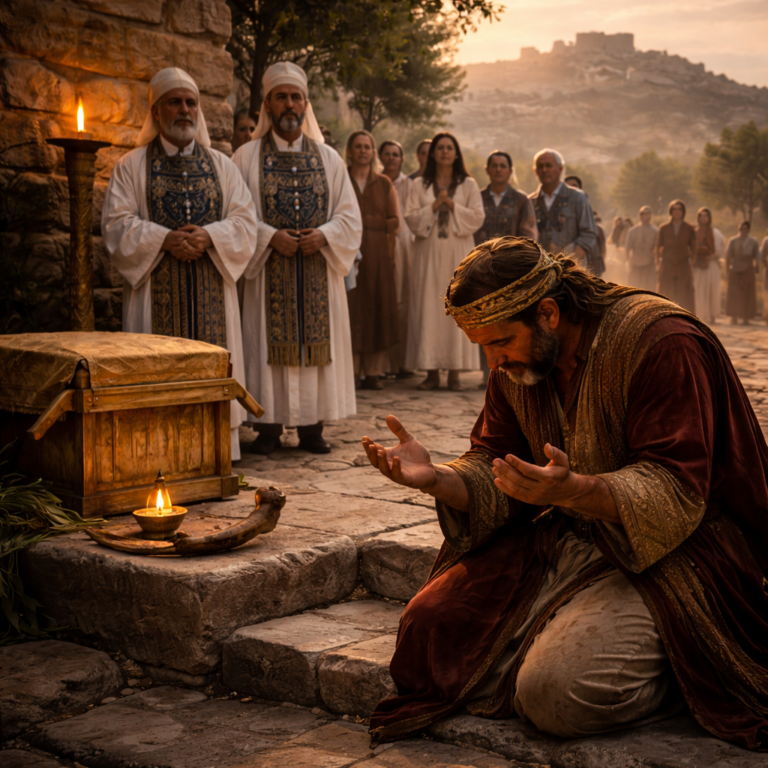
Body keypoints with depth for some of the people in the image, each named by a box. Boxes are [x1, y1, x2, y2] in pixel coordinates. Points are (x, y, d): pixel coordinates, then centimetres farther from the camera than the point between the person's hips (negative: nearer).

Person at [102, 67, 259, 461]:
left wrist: (209, 236, -13)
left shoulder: (221, 166, 15)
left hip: (211, 290, 2)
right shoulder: (131, 166, 9)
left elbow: (244, 220, 6)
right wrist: (164, 240, -16)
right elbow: (117, 224, -1)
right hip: (156, 288, -2)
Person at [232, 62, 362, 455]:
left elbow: (350, 216, 7)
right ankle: (269, 427, 6)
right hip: (269, 272, -2)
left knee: (317, 343, 2)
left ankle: (311, 426, 10)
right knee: (270, 344, -2)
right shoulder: (247, 157, 4)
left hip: (318, 272, 2)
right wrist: (270, 236, -15)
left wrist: (324, 235, -11)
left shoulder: (328, 158, 11)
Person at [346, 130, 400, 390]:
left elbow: (394, 221, 8)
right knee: (349, 308, -8)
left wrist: (363, 221, -2)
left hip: (377, 254, 2)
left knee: (377, 310, -1)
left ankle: (373, 372, 2)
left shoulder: (384, 184, 13)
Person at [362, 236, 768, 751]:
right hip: (562, 536, 7)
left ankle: (678, 676, 1)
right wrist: (436, 478, -17)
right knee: (431, 623, -8)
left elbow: (677, 493, -23)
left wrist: (573, 491, -40)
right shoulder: (515, 364, 3)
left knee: (555, 693, -25)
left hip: (664, 550, -7)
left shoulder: (662, 342, -19)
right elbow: (493, 471, 6)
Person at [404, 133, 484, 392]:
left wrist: (452, 205, -9)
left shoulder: (468, 184, 9)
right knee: (428, 308, -4)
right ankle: (432, 372, 0)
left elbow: (477, 217, 0)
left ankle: (455, 372, -1)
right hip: (428, 252, 1)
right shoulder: (419, 185, 10)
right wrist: (434, 206, -10)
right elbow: (411, 218, 1)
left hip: (458, 253, 0)